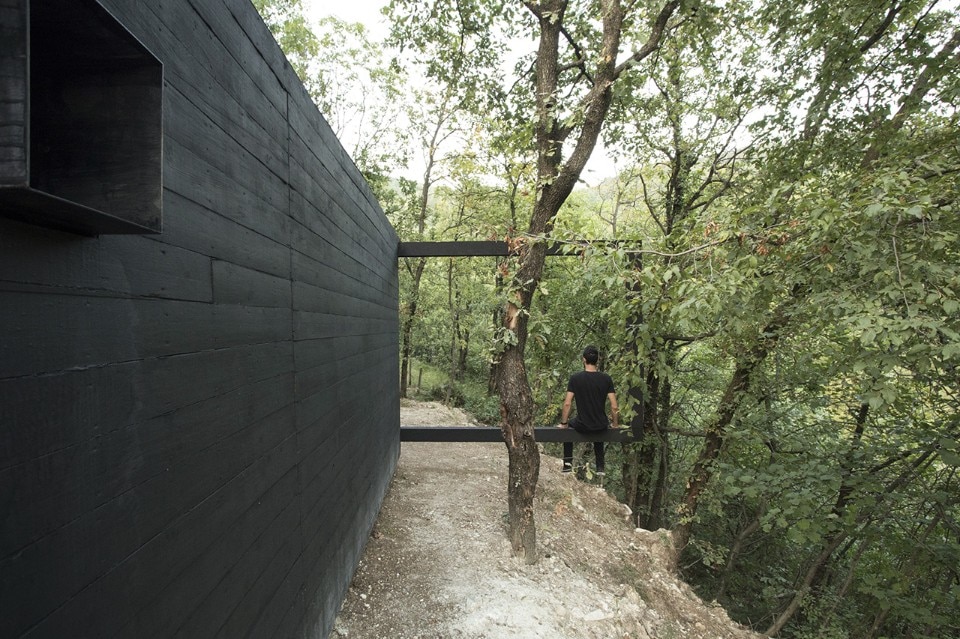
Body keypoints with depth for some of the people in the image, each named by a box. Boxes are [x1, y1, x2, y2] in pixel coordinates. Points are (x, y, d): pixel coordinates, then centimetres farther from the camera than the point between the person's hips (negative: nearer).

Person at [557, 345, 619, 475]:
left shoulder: (575, 378, -11)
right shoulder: (606, 378, -7)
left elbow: (567, 404, -12)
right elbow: (614, 407, -9)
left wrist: (563, 423, 2)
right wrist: (615, 425, 8)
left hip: (581, 426, -2)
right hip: (602, 426, 2)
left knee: (568, 425, 33)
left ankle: (568, 462, 28)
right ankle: (600, 467, 37)